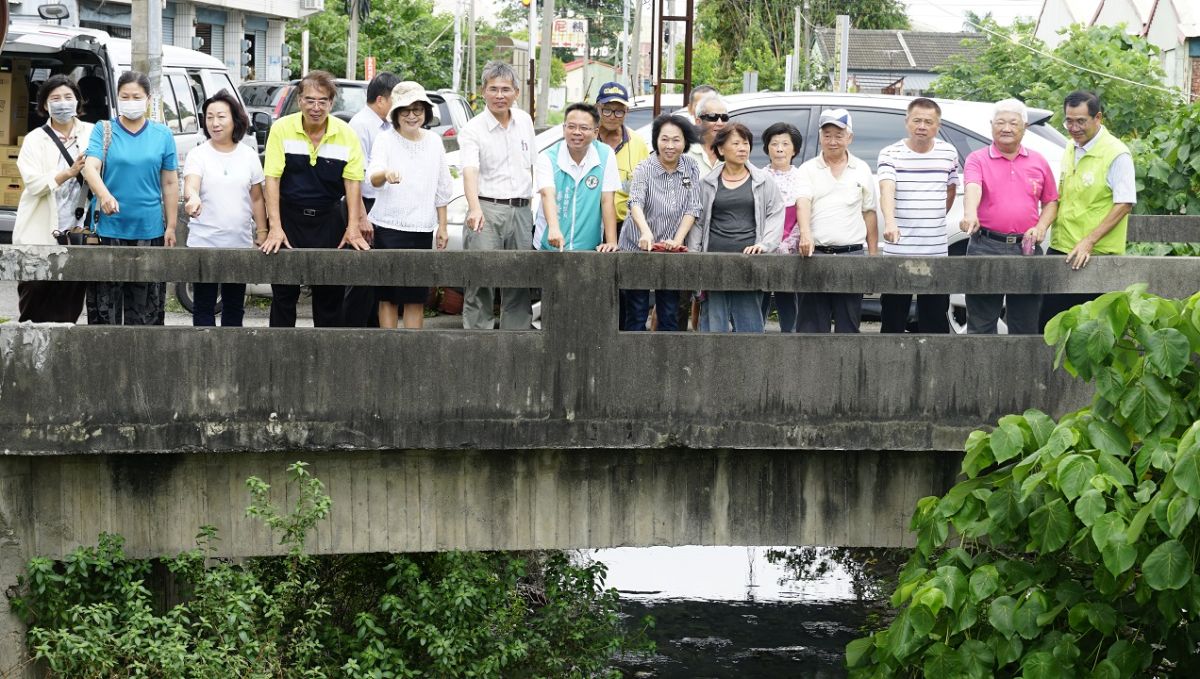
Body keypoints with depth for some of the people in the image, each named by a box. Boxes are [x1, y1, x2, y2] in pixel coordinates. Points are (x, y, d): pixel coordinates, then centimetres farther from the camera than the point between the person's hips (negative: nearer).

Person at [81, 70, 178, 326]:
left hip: (150, 230, 1)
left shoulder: (162, 135, 8)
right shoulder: (104, 130, 3)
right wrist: (104, 195, -32)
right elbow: (90, 168, -11)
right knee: (106, 302, 0)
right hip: (110, 228, -1)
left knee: (146, 305, 5)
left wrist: (171, 227, 5)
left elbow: (170, 184, 10)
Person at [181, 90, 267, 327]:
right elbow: (190, 186, -20)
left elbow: (257, 199, 12)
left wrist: (262, 234, 8)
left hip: (240, 244, 3)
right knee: (204, 307, 0)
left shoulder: (248, 156, 6)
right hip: (204, 243, -3)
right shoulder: (198, 155, -3)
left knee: (234, 307, 11)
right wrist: (192, 198, -43)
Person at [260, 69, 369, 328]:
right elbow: (272, 178, -9)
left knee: (330, 292, 5)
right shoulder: (282, 129, -8)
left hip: (328, 219, 1)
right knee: (284, 291, 2)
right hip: (289, 216, -1)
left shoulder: (346, 135, -3)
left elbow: (353, 181, 0)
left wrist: (353, 228, -8)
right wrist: (275, 227, -16)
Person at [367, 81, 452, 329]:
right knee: (388, 296, -1)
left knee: (416, 298, 6)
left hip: (422, 228, 3)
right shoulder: (385, 140, -5)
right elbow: (373, 177, -23)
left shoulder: (434, 142, 8)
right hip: (389, 226, -3)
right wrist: (385, 174, -45)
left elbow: (441, 189, 14)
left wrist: (442, 226, 10)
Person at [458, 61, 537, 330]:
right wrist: (475, 209, -38)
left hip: (521, 212, 5)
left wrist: (535, 207, 19)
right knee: (480, 282, -8)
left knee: (519, 285, 5)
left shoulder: (524, 121, 13)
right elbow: (470, 171, -21)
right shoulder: (473, 129, -5)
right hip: (487, 210, -5)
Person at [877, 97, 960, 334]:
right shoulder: (890, 154, -4)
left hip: (936, 251, 2)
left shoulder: (949, 153, 6)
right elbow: (886, 190, -21)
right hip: (898, 251, -2)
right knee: (893, 317, 2)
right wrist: (890, 222, -38)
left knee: (935, 320, 5)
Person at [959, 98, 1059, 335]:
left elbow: (1051, 201, 18)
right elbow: (973, 189, -18)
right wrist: (970, 214, -38)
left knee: (1026, 325, 8)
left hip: (1026, 249, 3)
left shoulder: (1038, 162, 13)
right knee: (981, 326, 0)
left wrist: (1042, 226, -2)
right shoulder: (977, 160, 2)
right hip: (986, 247, -3)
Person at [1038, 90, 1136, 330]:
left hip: (1095, 255, -7)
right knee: (1047, 325, 8)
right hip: (1060, 249, 7)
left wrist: (1088, 242, -20)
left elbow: (1124, 204, -15)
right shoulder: (1070, 149, 12)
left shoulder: (1116, 154, -12)